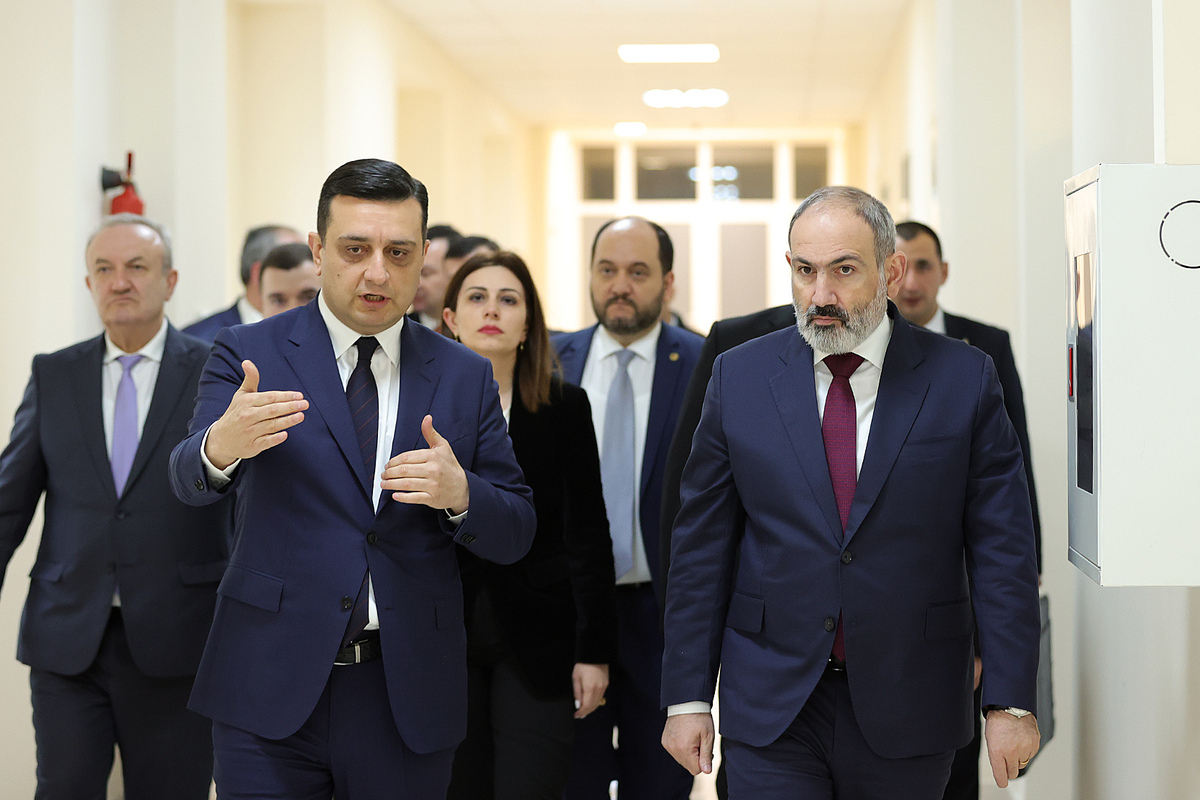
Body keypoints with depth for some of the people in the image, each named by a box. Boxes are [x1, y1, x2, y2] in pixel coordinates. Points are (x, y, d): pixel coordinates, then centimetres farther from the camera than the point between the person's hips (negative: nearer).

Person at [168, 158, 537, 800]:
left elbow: (514, 536, 6)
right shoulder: (248, 355, 1)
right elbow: (190, 481, -13)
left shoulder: (464, 376, 7)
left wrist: (460, 494, -16)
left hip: (411, 699, 2)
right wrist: (219, 447, -37)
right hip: (271, 696, -2)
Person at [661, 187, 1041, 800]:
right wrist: (688, 697, 0)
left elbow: (1003, 551, -3)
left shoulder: (964, 379, -3)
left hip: (907, 718, 0)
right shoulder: (739, 377, 1)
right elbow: (700, 547, 3)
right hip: (769, 707, 1)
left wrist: (1010, 702, -7)